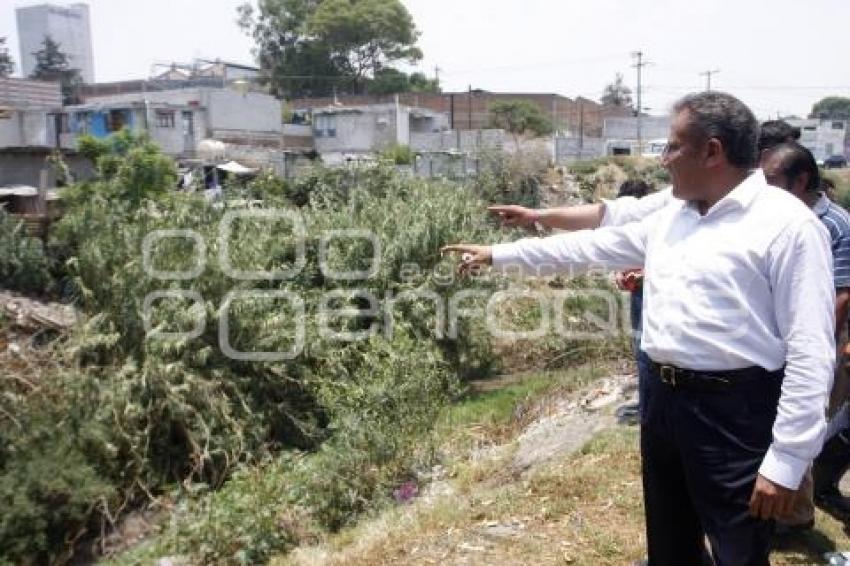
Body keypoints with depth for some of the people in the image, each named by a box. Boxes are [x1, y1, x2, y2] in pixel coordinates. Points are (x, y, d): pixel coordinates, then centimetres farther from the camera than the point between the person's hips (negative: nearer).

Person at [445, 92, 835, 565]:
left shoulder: (787, 224, -13)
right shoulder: (670, 216, 11)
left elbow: (811, 351, -17)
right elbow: (594, 244, 17)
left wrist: (787, 461, -19)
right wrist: (497, 254, 18)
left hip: (735, 413, -7)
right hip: (665, 399, 7)